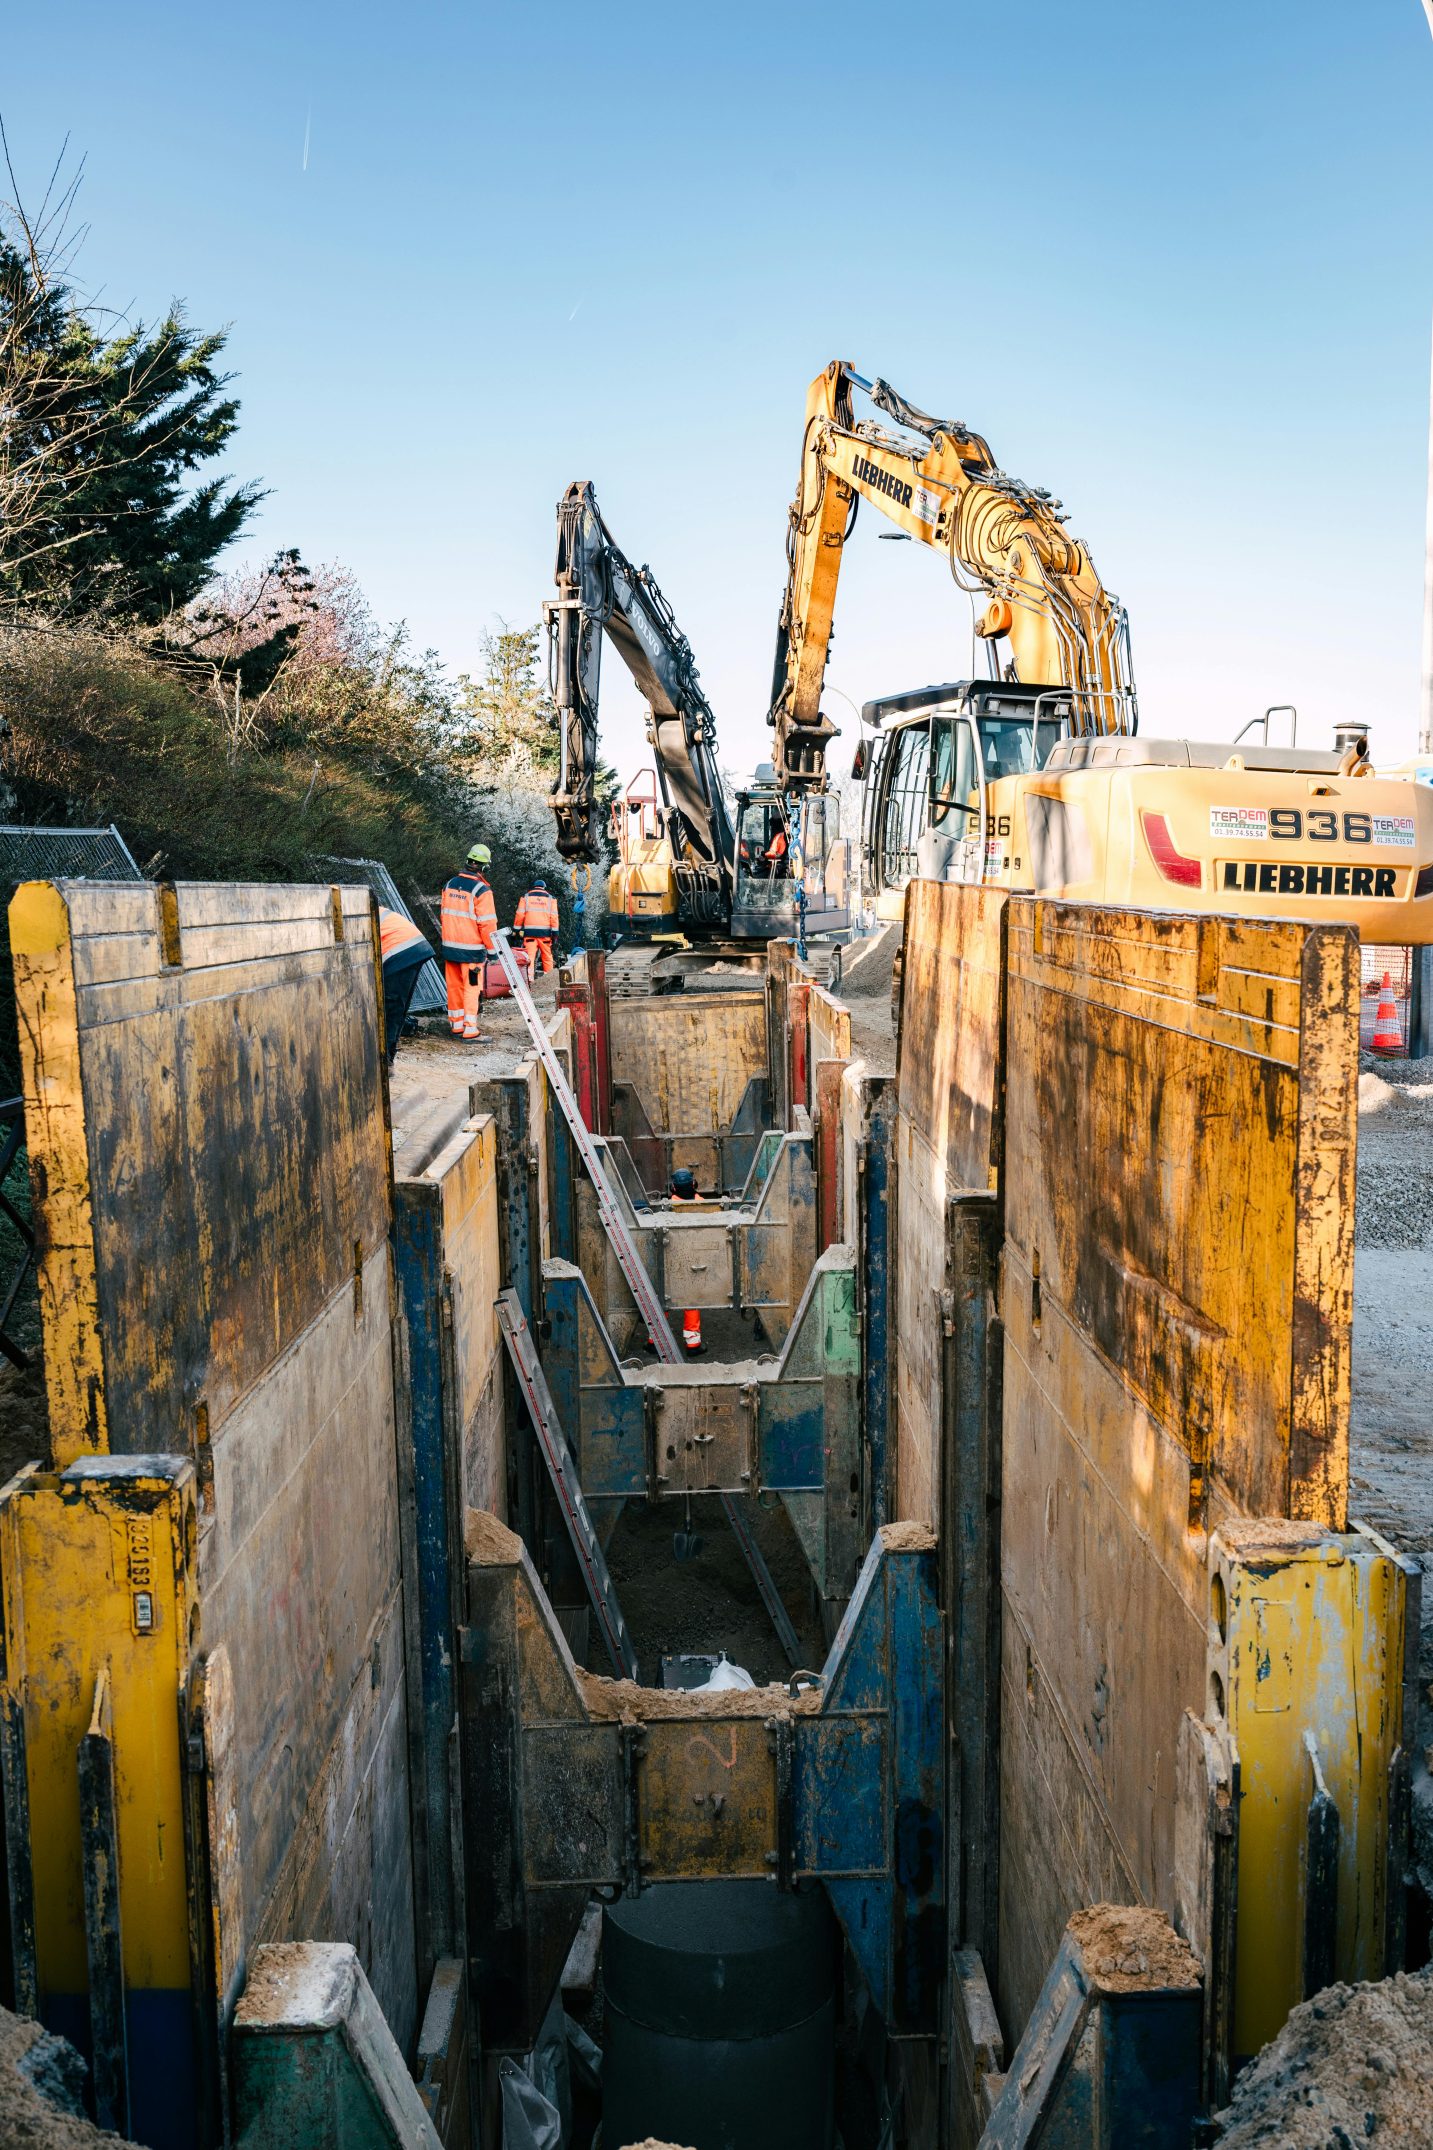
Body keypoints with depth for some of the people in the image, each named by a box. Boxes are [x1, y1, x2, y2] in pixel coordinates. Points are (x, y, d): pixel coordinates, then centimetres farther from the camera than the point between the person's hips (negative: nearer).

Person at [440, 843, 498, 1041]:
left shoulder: (450, 884, 8)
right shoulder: (481, 890, -14)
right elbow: (487, 923, -14)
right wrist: (492, 949, -6)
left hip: (449, 946, 6)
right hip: (471, 949, -6)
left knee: (454, 986, 13)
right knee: (472, 988, -1)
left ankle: (456, 1024, 21)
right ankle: (470, 1029, -2)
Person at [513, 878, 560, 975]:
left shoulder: (525, 897, 10)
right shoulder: (550, 898, 9)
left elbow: (519, 914, 4)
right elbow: (554, 916, 2)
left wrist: (516, 929, 9)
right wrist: (555, 932, 2)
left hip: (530, 931, 0)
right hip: (545, 931, 0)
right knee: (547, 956, 7)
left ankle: (529, 977, -19)